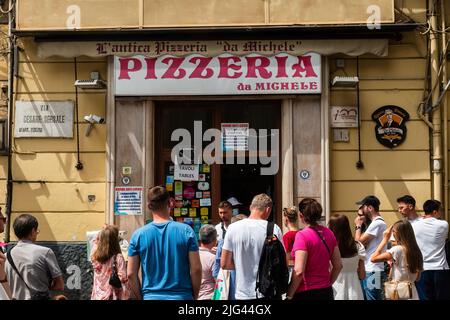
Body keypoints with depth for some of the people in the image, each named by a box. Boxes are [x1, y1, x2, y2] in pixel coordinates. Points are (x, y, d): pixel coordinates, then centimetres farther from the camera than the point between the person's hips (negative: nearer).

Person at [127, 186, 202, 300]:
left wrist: (140, 297, 13)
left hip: (150, 296, 1)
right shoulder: (186, 231, -4)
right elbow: (196, 269, -5)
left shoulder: (138, 235, -1)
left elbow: (131, 274, 0)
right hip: (182, 296, -1)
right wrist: (194, 296, 8)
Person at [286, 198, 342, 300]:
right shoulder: (328, 233, 3)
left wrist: (289, 296, -11)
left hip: (306, 293, -6)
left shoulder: (302, 235, -15)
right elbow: (338, 265, 8)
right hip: (326, 292, 6)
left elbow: (299, 271, -20)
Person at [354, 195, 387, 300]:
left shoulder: (377, 223, -17)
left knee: (372, 298, -5)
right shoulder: (376, 222, 16)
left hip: (373, 272, -10)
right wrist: (361, 226, 10)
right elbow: (365, 243, 16)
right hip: (368, 270, 10)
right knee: (365, 297, 15)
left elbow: (359, 242, -15)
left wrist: (358, 226, -3)